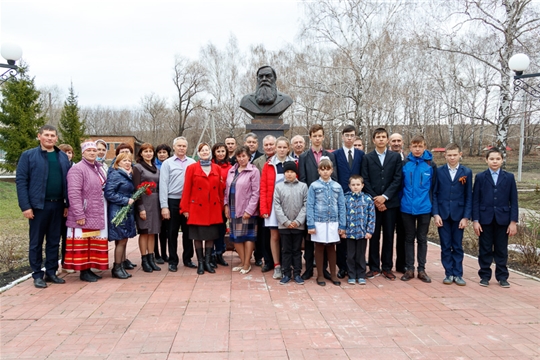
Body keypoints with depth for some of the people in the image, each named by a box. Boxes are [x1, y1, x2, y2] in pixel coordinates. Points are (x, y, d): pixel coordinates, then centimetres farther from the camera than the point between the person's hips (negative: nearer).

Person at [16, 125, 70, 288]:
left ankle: (51, 272, 21)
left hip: (58, 205, 4)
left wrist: (68, 204, 5)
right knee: (36, 242, 5)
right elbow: (21, 181, -5)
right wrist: (25, 206, -12)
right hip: (38, 205, -3)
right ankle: (37, 275, 16)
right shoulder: (28, 155, -1)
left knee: (54, 241, 10)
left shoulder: (63, 157, 10)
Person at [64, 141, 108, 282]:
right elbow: (74, 194, -17)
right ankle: (83, 271, 9)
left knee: (93, 243, 12)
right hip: (84, 215, -8)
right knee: (83, 243, 0)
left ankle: (89, 269, 22)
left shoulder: (99, 168, 14)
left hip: (97, 215, 8)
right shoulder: (77, 169, -11)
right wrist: (79, 215, -20)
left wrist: (103, 212, 14)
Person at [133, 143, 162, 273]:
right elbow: (136, 189, -9)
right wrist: (140, 207, -15)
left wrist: (161, 206, 7)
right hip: (144, 202, -5)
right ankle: (144, 260, 9)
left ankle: (151, 259, 16)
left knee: (153, 232, 9)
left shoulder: (156, 169, 14)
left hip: (155, 202, 6)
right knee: (144, 232, 0)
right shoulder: (138, 167, -3)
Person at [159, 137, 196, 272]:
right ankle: (173, 261, 18)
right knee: (173, 233, 7)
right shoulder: (167, 163, 1)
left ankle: (187, 259, 23)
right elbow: (163, 185, -3)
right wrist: (164, 206, -9)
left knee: (188, 232, 10)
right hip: (173, 201, -1)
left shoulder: (192, 163, 5)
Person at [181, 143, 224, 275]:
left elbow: (221, 189, 9)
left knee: (211, 236, 7)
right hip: (197, 208, -2)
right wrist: (185, 208, -7)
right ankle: (200, 263, 16)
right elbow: (187, 189, -3)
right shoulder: (192, 168, -1)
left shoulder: (217, 168, 7)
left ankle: (207, 262, 18)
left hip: (213, 208, 3)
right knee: (198, 236, 4)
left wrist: (222, 207, 6)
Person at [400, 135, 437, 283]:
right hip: (407, 208, 1)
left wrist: (432, 204, 1)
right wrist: (402, 200, 3)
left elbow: (434, 186, 2)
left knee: (422, 239, 9)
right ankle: (409, 269, 17)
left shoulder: (431, 165, -2)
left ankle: (421, 269, 18)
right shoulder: (404, 164, 0)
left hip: (424, 208, -1)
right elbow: (400, 184, 6)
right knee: (409, 238, 9)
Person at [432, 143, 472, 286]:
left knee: (457, 246, 7)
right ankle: (449, 273, 14)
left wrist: (466, 217, -5)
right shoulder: (439, 171, 2)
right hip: (443, 214, 0)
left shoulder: (466, 172, 3)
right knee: (445, 246, 6)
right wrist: (435, 214, -7)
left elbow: (469, 196, 2)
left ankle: (458, 274, 15)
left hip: (458, 215, 0)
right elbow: (434, 194, 1)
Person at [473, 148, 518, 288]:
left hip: (502, 219, 1)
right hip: (485, 219, -1)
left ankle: (502, 276, 19)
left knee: (501, 249, 8)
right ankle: (485, 275, 16)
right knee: (485, 249, 6)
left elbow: (513, 201, 3)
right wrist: (475, 220, -6)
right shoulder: (480, 177, 2)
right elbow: (475, 200, 0)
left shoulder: (509, 177, 5)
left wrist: (513, 221, -3)